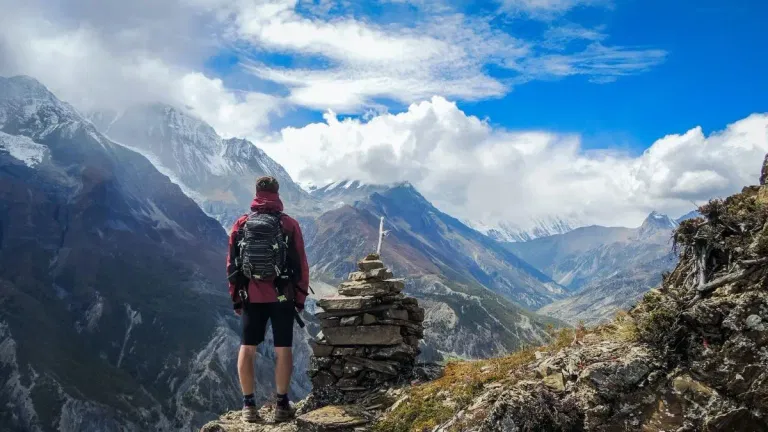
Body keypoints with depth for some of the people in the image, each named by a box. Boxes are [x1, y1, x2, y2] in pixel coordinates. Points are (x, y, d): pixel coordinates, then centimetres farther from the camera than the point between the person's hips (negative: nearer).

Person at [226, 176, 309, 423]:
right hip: (282, 297, -2)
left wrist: (235, 297, 12)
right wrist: (301, 297, 4)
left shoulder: (240, 224, 2)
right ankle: (281, 404, 10)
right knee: (283, 349, 6)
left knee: (247, 348, 10)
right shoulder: (289, 224, -5)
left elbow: (231, 264, 5)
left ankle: (248, 404, 12)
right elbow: (300, 264, -4)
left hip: (251, 297, 2)